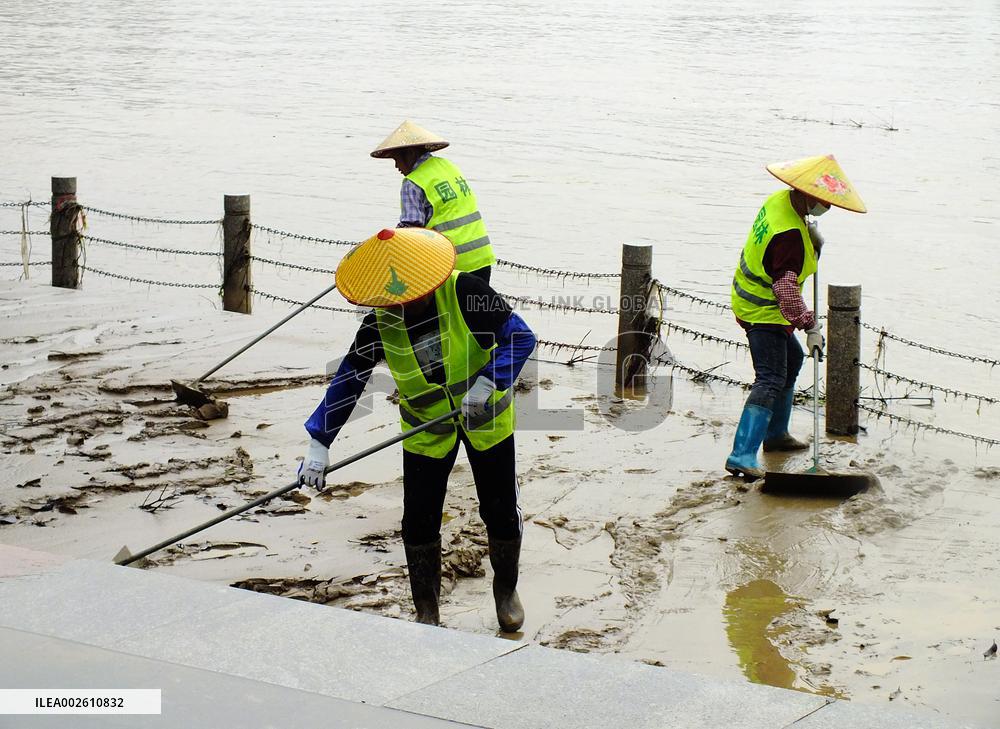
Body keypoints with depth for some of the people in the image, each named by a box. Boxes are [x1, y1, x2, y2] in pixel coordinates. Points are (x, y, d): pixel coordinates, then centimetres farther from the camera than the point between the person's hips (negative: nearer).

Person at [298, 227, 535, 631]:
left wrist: (487, 382, -38)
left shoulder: (464, 291, -25)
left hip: (487, 418, -1)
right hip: (426, 427, 2)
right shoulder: (379, 326, -16)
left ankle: (506, 589, 33)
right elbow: (346, 382, -10)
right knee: (420, 519, -2)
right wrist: (320, 443, -14)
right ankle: (426, 609, 18)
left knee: (501, 510, 5)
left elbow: (520, 337, -24)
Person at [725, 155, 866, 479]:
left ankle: (775, 433, 39)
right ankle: (742, 456, -26)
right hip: (763, 312, -11)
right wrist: (810, 326, -32)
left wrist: (811, 234, 6)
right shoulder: (789, 236, -31)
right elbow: (786, 289, -34)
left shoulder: (780, 199, -2)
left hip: (751, 298, 11)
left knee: (791, 359, 27)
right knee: (771, 380, -16)